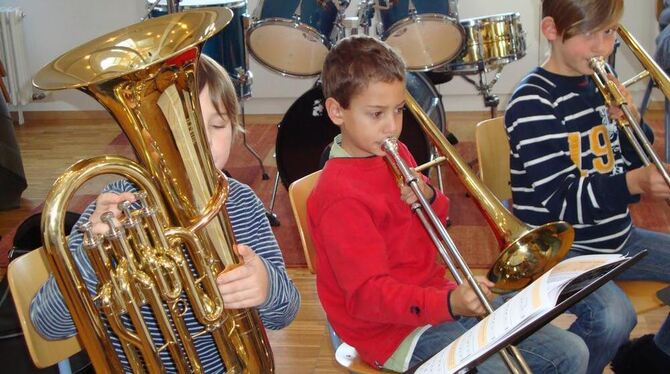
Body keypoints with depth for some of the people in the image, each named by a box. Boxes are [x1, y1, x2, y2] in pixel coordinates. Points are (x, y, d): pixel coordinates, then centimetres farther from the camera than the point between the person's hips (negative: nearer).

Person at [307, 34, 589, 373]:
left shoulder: (396, 155, 6)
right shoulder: (339, 196, -21)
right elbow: (369, 294, -25)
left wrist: (429, 198, -5)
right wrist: (449, 304, -39)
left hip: (439, 299, 8)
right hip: (394, 331, -8)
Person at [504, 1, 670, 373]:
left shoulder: (600, 83, 5)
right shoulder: (533, 102, -17)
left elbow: (634, 166, 11)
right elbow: (557, 201, -23)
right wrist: (633, 184, -36)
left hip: (615, 237, 8)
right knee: (613, 316, -33)